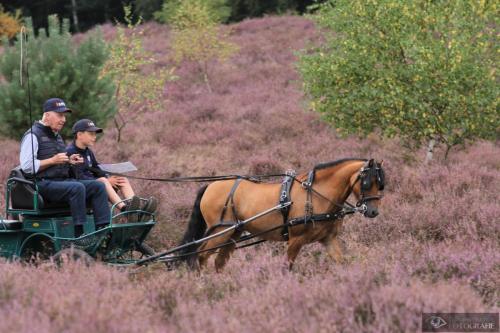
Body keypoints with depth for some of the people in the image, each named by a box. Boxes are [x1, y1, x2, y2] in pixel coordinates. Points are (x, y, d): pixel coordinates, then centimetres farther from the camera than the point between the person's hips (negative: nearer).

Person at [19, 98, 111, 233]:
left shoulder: (57, 136, 24)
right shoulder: (33, 135, -6)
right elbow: (26, 166, -16)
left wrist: (69, 161, 11)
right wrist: (53, 160, -17)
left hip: (63, 180, 9)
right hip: (43, 184, -9)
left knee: (98, 186, -9)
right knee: (77, 188, -33)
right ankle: (80, 235, -35)